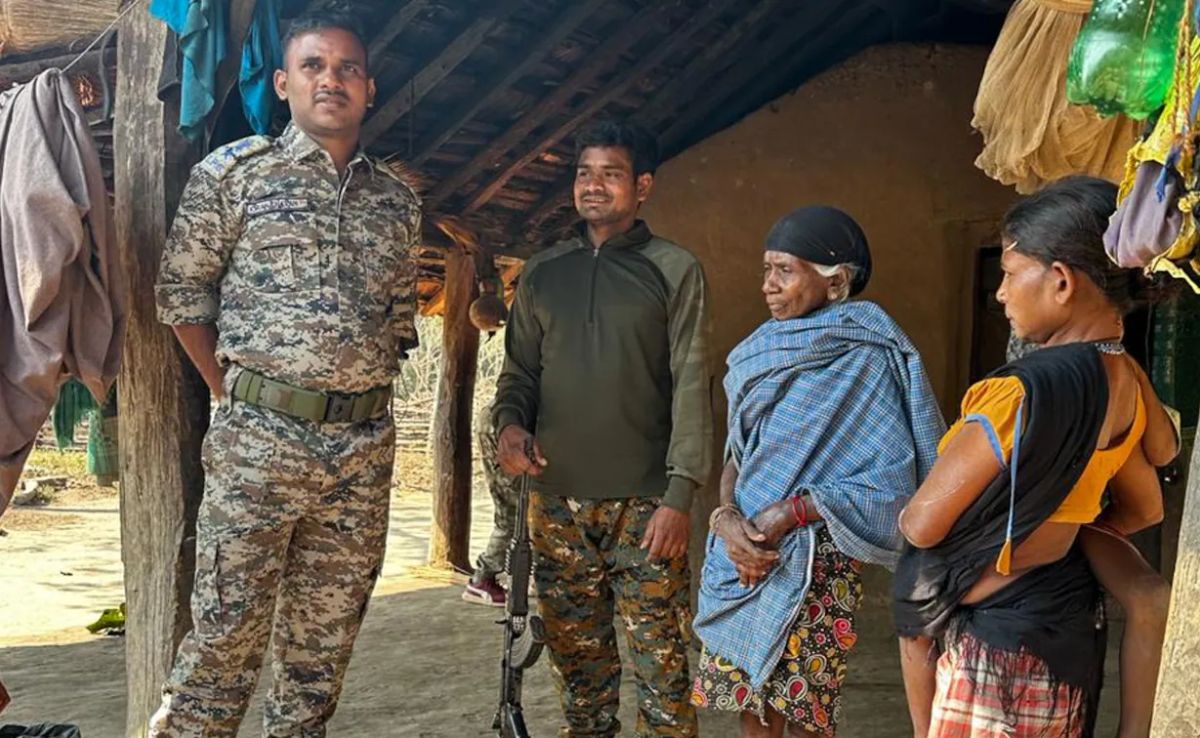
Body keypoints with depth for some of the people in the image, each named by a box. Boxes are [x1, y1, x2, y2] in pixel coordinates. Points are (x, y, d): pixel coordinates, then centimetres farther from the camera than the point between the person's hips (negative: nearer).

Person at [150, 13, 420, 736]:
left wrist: (364, 398, 11)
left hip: (365, 446, 4)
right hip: (259, 440, -3)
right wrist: (236, 394, 2)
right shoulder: (232, 173, 2)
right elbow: (183, 295, 4)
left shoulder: (398, 200, 12)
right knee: (225, 631, -1)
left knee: (324, 641, 11)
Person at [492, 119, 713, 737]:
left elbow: (691, 386, -4)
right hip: (558, 501, 4)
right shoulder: (541, 273, 13)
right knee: (576, 660, 11)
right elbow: (520, 370, 17)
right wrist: (511, 422, -5)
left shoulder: (675, 271, 2)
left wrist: (680, 495, -11)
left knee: (661, 663, -2)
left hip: (643, 502, -3)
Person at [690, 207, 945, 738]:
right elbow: (735, 460, 11)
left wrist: (789, 514, -19)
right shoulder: (762, 354, 9)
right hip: (742, 559, 6)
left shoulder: (868, 360, -9)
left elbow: (889, 485, -14)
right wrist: (729, 521, -9)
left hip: (815, 566, -6)